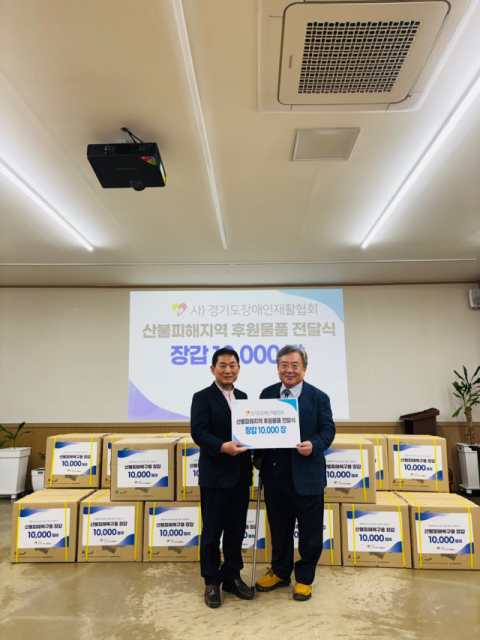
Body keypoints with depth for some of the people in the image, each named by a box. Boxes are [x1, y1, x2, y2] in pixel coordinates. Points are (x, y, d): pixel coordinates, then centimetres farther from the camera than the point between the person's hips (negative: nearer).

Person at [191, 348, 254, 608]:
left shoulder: (243, 397, 11)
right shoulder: (202, 397, -7)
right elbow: (198, 433, -17)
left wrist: (251, 459, -3)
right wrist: (222, 446, -32)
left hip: (240, 474, 5)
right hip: (215, 475, -5)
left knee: (236, 530, 15)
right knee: (212, 531, 8)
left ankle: (232, 577, 32)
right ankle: (212, 582, 26)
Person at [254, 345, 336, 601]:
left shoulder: (318, 397, -5)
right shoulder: (267, 394, 4)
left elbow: (328, 429, -7)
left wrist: (314, 445, -25)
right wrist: (258, 456, -3)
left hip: (306, 474, -3)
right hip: (274, 473, 3)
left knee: (309, 530, 11)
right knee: (278, 527, 19)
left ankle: (305, 578, 33)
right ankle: (279, 572, 40)